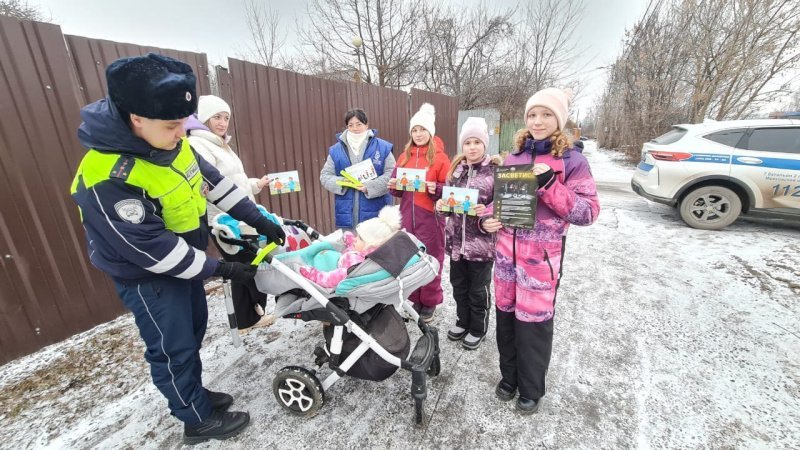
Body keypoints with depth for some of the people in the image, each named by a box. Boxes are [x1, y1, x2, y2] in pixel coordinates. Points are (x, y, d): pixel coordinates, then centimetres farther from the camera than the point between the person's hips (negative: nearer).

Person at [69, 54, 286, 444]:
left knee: (194, 329, 21)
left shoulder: (171, 143, -9)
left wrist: (258, 220, -3)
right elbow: (153, 250, -28)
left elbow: (214, 182, 1)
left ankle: (194, 393, 44)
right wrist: (218, 269, -22)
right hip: (147, 274, -7)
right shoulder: (107, 179, -31)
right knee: (173, 350, 8)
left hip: (182, 260, 8)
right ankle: (198, 420, 30)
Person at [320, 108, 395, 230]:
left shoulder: (382, 147, 1)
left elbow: (392, 174, -4)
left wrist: (370, 186, -17)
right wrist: (342, 182, -12)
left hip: (375, 212, -2)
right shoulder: (336, 150, 8)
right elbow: (325, 176, 9)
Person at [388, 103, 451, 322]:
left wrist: (436, 189, -22)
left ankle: (429, 303, 23)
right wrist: (394, 186, -3)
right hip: (407, 215, 5)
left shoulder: (440, 157, -3)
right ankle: (413, 300, 29)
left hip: (430, 217, -4)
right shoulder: (405, 156, 11)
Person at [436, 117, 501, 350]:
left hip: (482, 241, -5)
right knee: (458, 284, 19)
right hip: (456, 239, 5)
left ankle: (478, 328, 33)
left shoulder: (495, 169, -8)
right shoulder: (456, 168, 8)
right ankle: (463, 321, 41)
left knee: (478, 289, 11)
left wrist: (487, 212, -26)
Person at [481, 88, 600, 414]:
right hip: (507, 250, 5)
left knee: (534, 323, 6)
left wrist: (550, 185, -22)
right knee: (505, 316, 14)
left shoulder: (572, 160, -5)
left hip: (541, 255, -4)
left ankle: (531, 389, 32)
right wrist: (487, 219, -4)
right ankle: (509, 376, 39)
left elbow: (588, 212, -11)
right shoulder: (513, 157, 8)